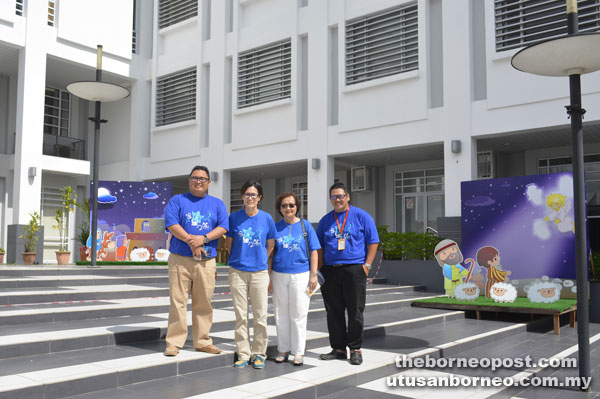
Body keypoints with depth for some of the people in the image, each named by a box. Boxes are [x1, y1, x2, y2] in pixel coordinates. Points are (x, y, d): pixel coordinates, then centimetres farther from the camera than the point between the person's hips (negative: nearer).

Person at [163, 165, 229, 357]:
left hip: (207, 262, 2)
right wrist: (191, 241, -15)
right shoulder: (177, 200, 9)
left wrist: (204, 238, -13)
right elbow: (171, 224, -5)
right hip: (180, 259, -2)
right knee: (177, 301, -3)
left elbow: (223, 227, 3)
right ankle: (174, 342, 3)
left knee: (204, 303, 5)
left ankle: (202, 341, 15)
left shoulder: (217, 204, 15)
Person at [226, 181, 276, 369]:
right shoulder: (234, 217, 3)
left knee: (260, 315, 2)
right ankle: (243, 354, 14)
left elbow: (270, 246, 10)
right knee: (240, 316, 5)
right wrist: (240, 258, 6)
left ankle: (259, 353, 14)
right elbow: (229, 244, 11)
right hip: (237, 271, 0)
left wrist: (259, 260, 6)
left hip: (259, 271, 0)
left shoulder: (266, 218, 2)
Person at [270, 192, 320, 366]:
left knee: (298, 314, 1)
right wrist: (269, 277, 5)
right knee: (281, 314, 9)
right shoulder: (275, 227, 7)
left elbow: (313, 252, 3)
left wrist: (313, 275, -3)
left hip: (300, 275, -2)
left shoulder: (305, 226, 2)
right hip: (279, 275, 2)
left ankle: (298, 352, 10)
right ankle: (283, 350, 20)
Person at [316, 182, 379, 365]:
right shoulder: (325, 220, 14)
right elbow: (319, 247, 17)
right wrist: (320, 268, 5)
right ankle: (338, 348, 17)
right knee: (333, 312, 7)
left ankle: (355, 349, 10)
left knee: (355, 312, 0)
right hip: (330, 271, 4)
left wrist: (367, 265, -6)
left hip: (354, 270, -3)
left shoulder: (362, 216, 3)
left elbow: (373, 242, 2)